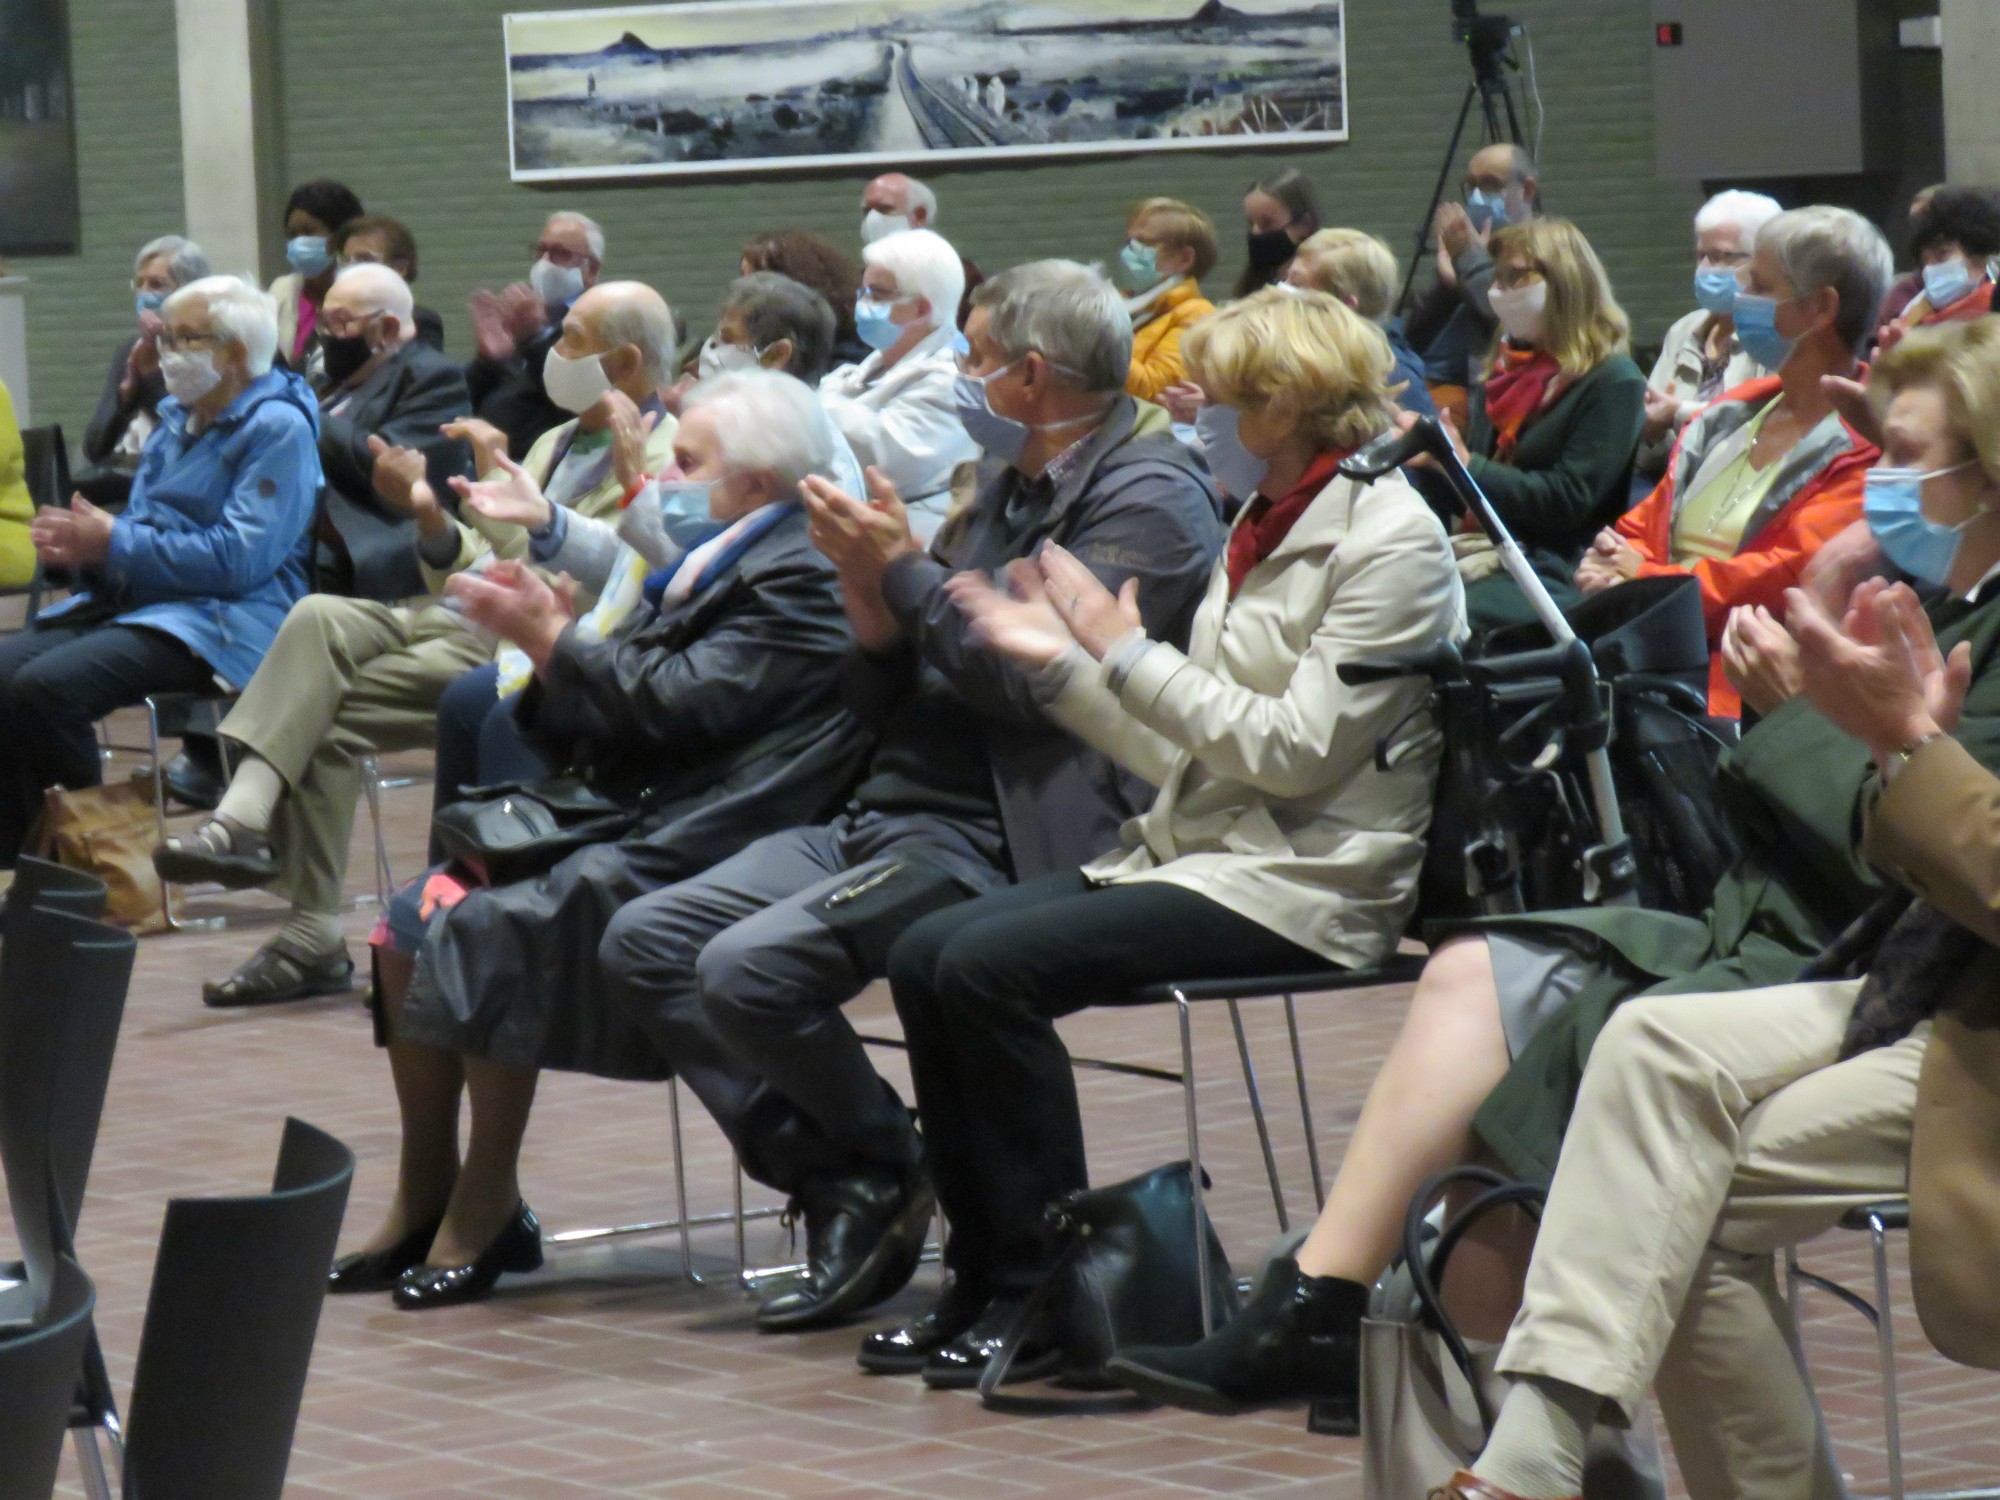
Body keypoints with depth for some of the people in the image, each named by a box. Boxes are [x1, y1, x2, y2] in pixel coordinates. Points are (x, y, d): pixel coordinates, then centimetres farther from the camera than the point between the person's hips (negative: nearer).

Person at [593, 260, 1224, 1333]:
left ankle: (889, 1175, -2)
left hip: (995, 841, -10)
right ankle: (837, 1180, -1)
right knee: (643, 944, -3)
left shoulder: (1149, 498, -8)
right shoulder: (1011, 490, 20)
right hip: (891, 813, 10)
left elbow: (1035, 677, -20)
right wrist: (875, 610, -2)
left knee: (750, 967, -26)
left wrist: (906, 572, -10)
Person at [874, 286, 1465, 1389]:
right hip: (1195, 848, 9)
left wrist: (1124, 648, -15)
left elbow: (1295, 750, -18)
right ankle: (982, 1280, -2)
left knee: (991, 967, -24)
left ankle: (1044, 1291, -15)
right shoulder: (1260, 530, 16)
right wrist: (1059, 661, 7)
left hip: (1302, 883, -9)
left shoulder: (1393, 540, -10)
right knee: (924, 956, -7)